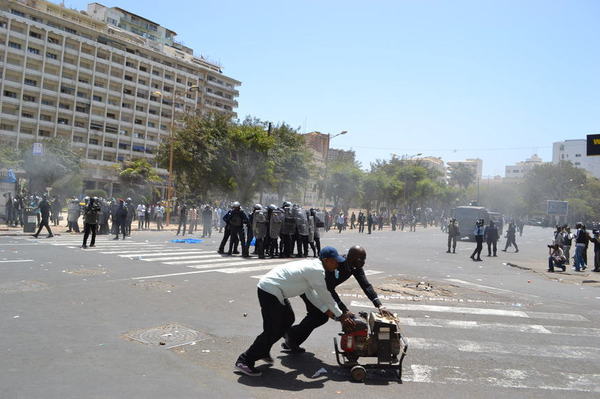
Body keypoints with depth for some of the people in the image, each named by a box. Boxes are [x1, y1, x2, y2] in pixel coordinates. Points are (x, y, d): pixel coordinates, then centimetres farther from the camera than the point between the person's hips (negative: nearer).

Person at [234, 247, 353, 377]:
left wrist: (327, 310, 18)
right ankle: (244, 361, 5)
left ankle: (263, 351, 29)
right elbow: (326, 296, -11)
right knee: (273, 331, -4)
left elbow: (311, 293, 20)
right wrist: (341, 315, 1)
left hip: (269, 287, 10)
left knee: (288, 319, 20)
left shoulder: (312, 265, 12)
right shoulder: (317, 270, -17)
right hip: (269, 291, -10)